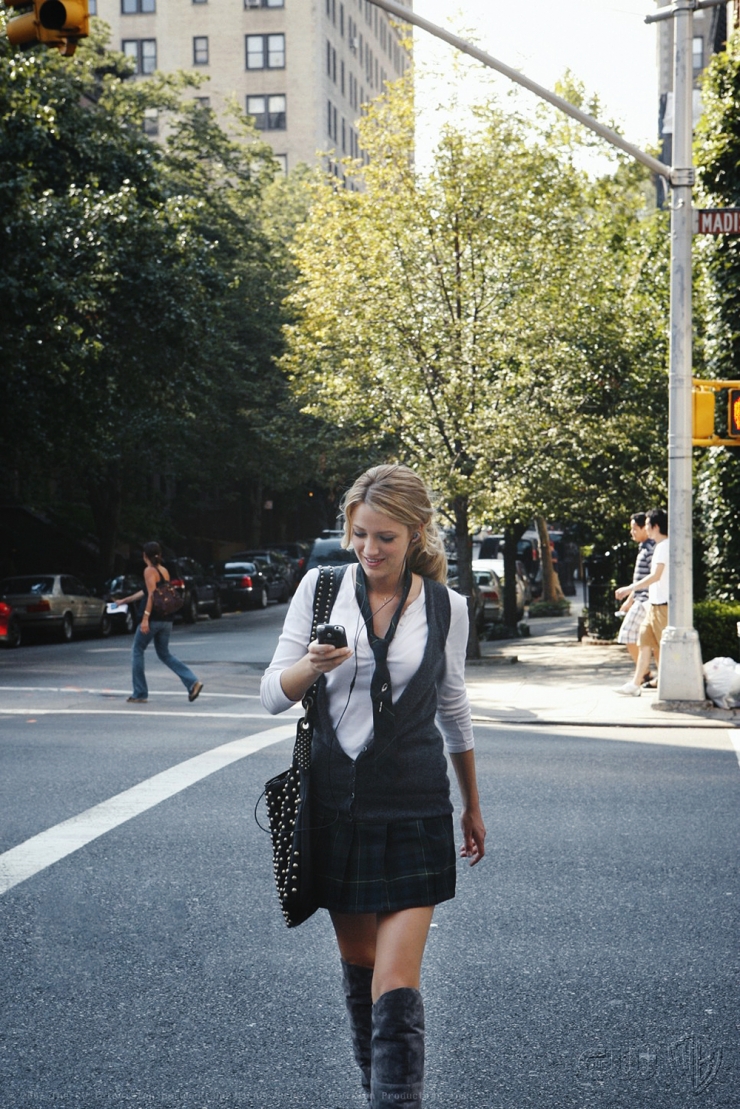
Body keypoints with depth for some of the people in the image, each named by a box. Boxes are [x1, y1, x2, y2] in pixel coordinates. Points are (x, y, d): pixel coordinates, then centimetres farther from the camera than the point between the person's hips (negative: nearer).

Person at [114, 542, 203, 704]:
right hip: (166, 620, 7)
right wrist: (126, 600, 32)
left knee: (137, 652, 8)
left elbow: (151, 595, -20)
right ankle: (192, 682, -1)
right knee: (164, 654, 15)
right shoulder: (164, 571, 15)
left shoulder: (149, 570, -8)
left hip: (153, 619, -7)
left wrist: (145, 617, -24)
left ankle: (140, 694, 8)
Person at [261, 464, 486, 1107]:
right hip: (335, 802, 2)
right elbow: (274, 696, -1)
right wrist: (313, 664, -23)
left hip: (414, 811, -2)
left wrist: (473, 806, 19)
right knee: (356, 962, 14)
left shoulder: (445, 608, -1)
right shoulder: (322, 587, -2)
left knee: (397, 985, -10)